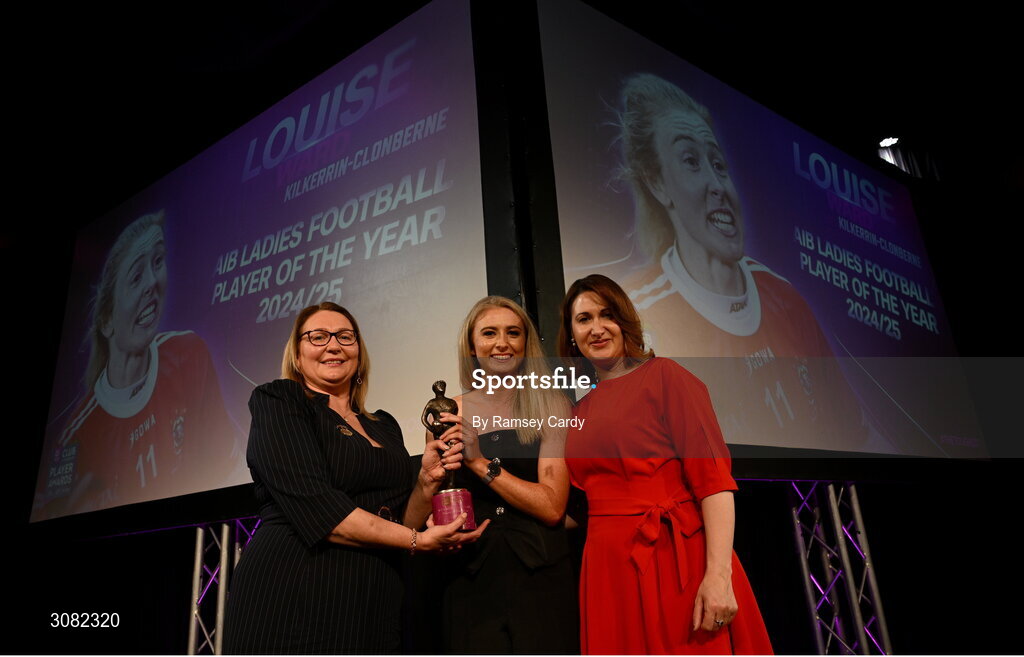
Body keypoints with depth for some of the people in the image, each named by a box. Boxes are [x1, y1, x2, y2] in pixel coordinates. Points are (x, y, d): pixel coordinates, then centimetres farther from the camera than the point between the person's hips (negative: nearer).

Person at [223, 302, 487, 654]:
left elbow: (401, 521, 10)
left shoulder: (384, 426, 12)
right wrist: (418, 540, -14)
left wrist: (427, 480, -8)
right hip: (291, 604, -5)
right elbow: (312, 504, -17)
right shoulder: (275, 401, -4)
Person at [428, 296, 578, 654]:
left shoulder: (551, 406, -3)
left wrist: (481, 462, -16)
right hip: (470, 580, 2)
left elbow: (552, 507, -12)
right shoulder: (448, 414, 2)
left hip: (540, 580, -1)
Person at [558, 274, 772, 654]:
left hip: (677, 564, -5)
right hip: (609, 572, 6)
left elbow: (713, 476, -12)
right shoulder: (582, 410, 14)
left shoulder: (664, 376, -4)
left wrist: (718, 573, -21)